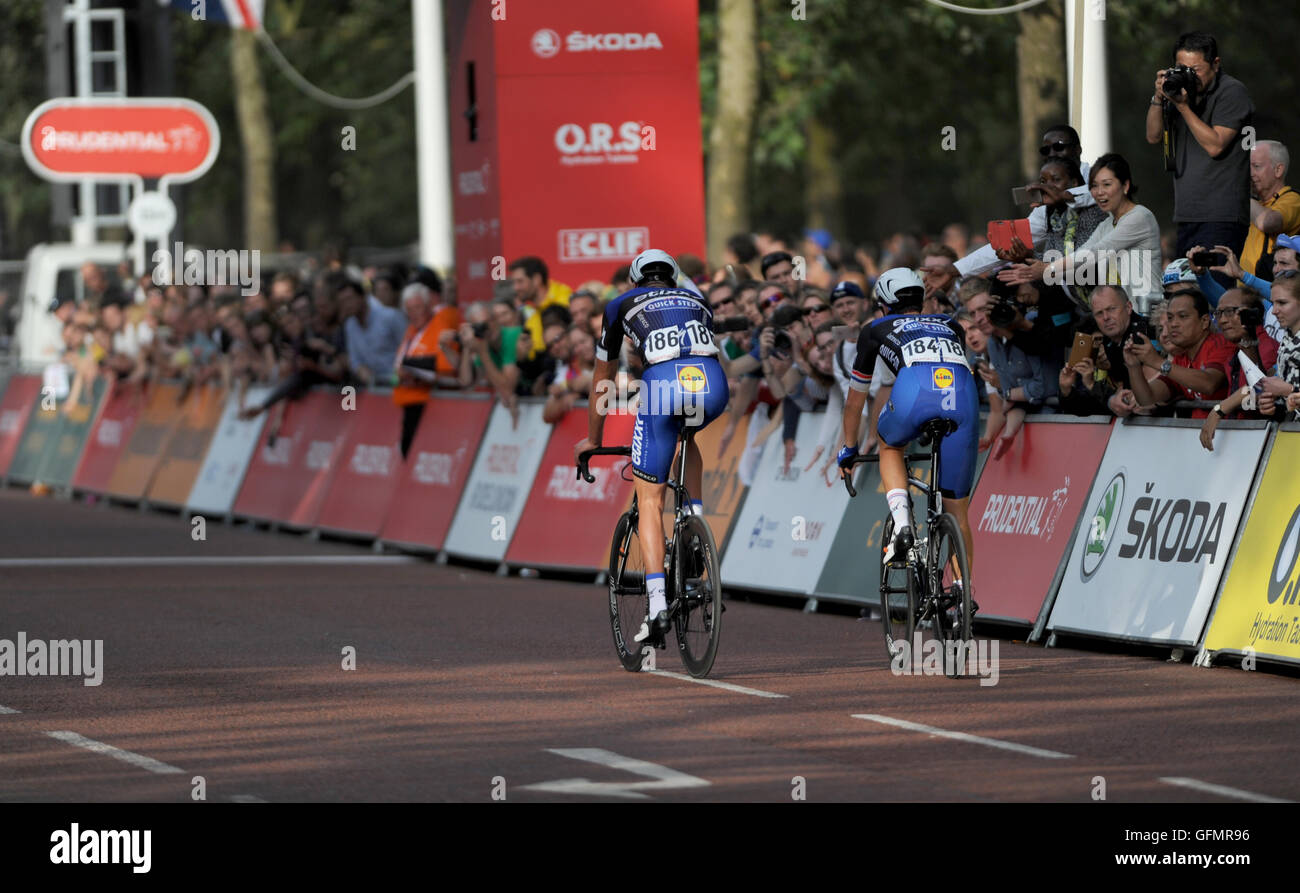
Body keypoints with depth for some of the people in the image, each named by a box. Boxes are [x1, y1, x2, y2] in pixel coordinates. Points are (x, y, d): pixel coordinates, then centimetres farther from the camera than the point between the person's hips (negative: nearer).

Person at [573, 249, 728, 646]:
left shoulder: (622, 305, 28)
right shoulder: (698, 302, 35)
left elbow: (602, 378, 35)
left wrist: (592, 439, 47)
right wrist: (693, 404, 61)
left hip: (663, 384, -3)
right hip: (712, 386, 3)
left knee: (650, 503, 6)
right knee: (686, 434, 40)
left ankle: (657, 604, -8)